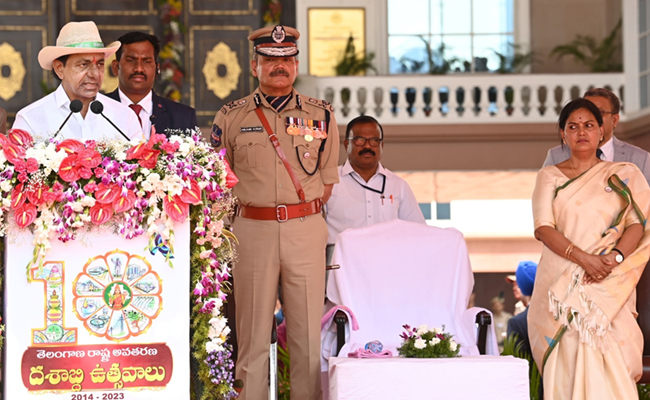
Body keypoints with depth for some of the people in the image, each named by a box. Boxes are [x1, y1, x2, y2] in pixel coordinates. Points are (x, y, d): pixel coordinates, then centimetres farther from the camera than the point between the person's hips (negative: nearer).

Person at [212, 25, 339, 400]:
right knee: (253, 331, 1)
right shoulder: (231, 117, 7)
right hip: (252, 231, -1)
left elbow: (328, 180, 15)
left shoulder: (321, 114, 9)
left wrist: (302, 216, 7)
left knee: (309, 331, 0)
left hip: (307, 231, 1)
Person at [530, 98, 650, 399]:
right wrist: (583, 258, -16)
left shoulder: (625, 175, 12)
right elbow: (543, 228, -1)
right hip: (560, 283, 0)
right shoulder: (550, 176, 12)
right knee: (567, 360, -7)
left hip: (610, 286, 0)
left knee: (609, 363, -11)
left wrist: (614, 257, -18)